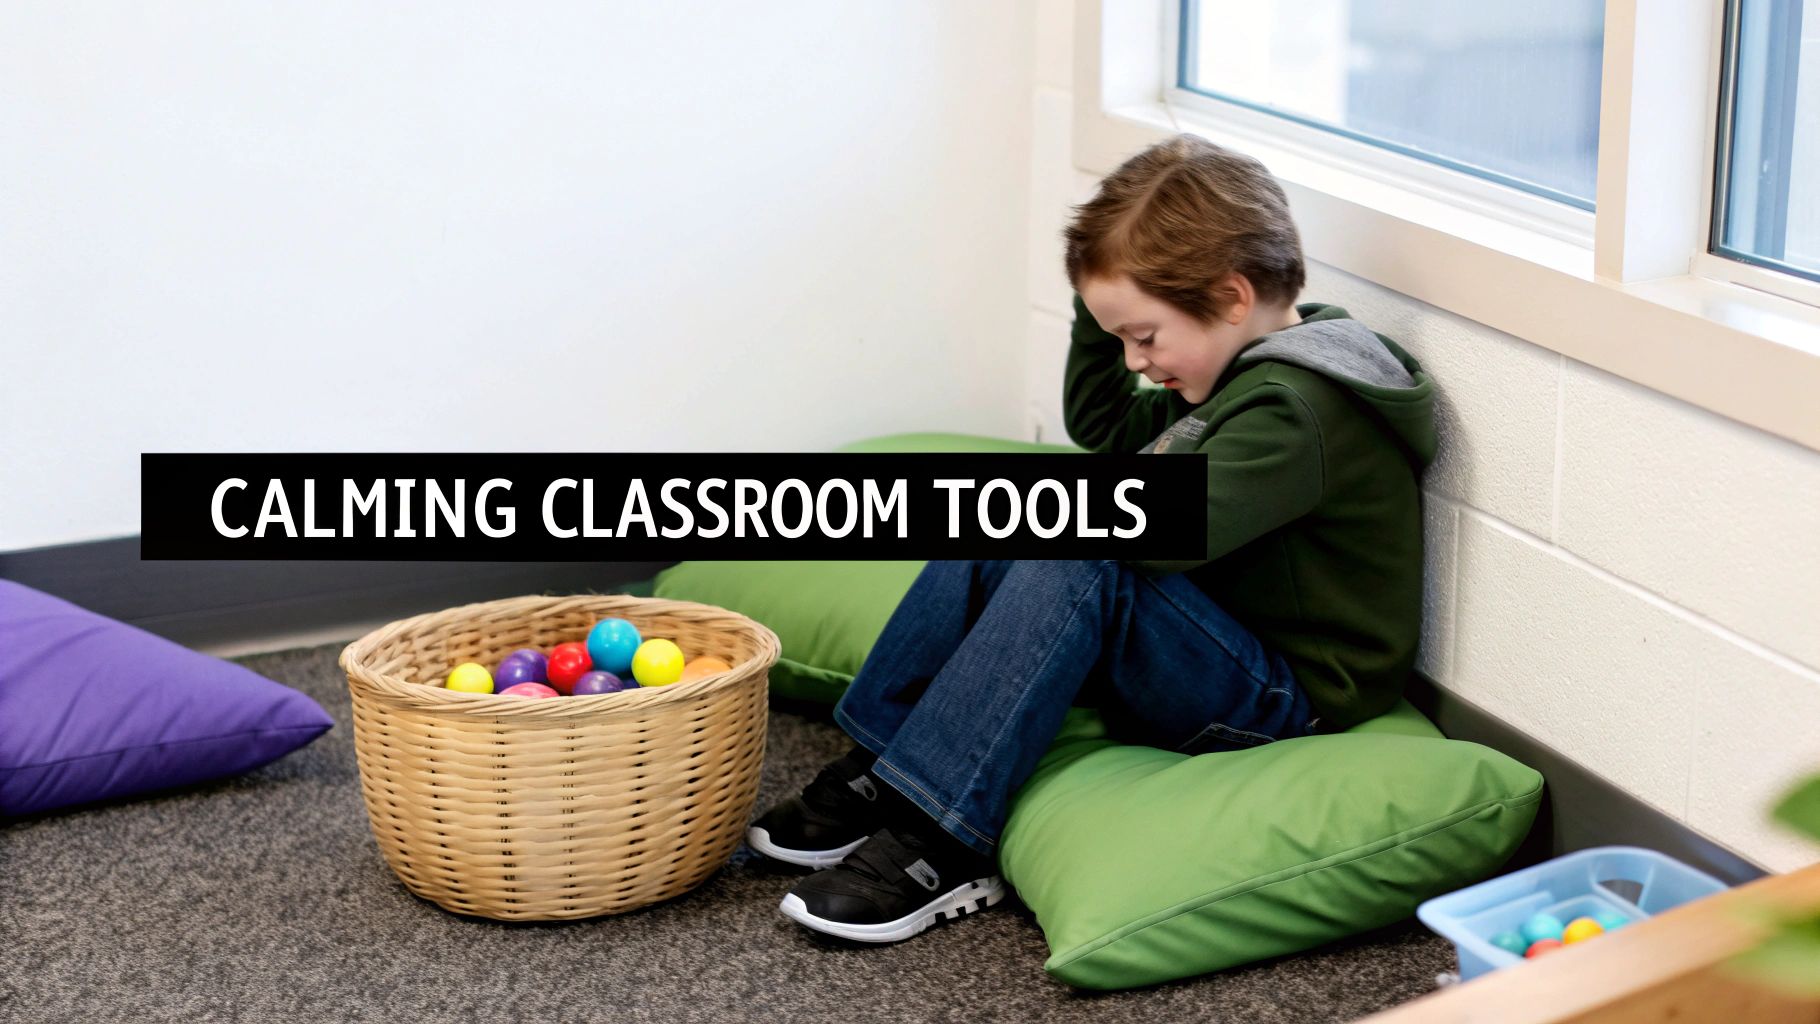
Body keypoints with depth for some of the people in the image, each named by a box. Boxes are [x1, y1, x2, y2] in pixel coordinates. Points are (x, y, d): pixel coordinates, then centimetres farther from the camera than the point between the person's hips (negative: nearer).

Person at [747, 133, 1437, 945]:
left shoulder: (1299, 407, -22)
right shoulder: (1243, 373, 10)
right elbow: (1104, 431, 25)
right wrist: (1105, 301, 11)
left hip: (1286, 694, -10)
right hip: (1216, 647, 10)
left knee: (1079, 563, -31)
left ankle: (935, 844, -30)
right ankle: (875, 777, -3)